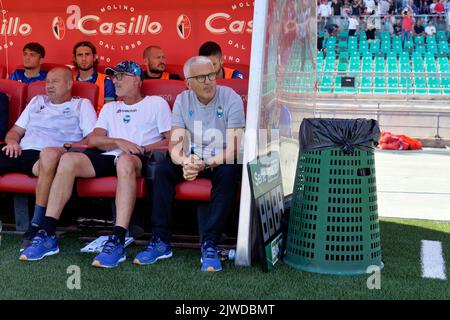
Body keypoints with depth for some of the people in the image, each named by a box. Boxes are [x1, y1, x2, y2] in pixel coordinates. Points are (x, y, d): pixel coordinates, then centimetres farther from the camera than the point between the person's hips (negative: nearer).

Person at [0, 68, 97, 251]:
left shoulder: (81, 105, 16)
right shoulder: (37, 101, 32)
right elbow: (16, 130, 30)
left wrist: (68, 148, -13)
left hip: (50, 154, -5)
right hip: (22, 152, 5)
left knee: (50, 153, -41)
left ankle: (37, 226, -37)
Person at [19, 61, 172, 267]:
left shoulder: (156, 103, 16)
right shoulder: (110, 107, 29)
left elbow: (172, 140, 4)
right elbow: (93, 139, 12)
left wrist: (142, 149, -10)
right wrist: (119, 142, -7)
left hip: (141, 160, -5)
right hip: (108, 157, 5)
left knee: (125, 161, -41)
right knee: (69, 159, -23)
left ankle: (117, 242, -47)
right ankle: (47, 235, -25)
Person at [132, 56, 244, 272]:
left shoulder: (231, 99, -12)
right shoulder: (182, 101, 0)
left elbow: (233, 149, -20)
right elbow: (175, 144, -8)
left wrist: (205, 164, -35)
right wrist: (184, 162, -32)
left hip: (221, 161, -3)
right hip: (193, 160, 4)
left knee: (229, 172, -35)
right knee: (163, 169, -22)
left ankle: (209, 244, -32)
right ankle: (161, 241, -16)